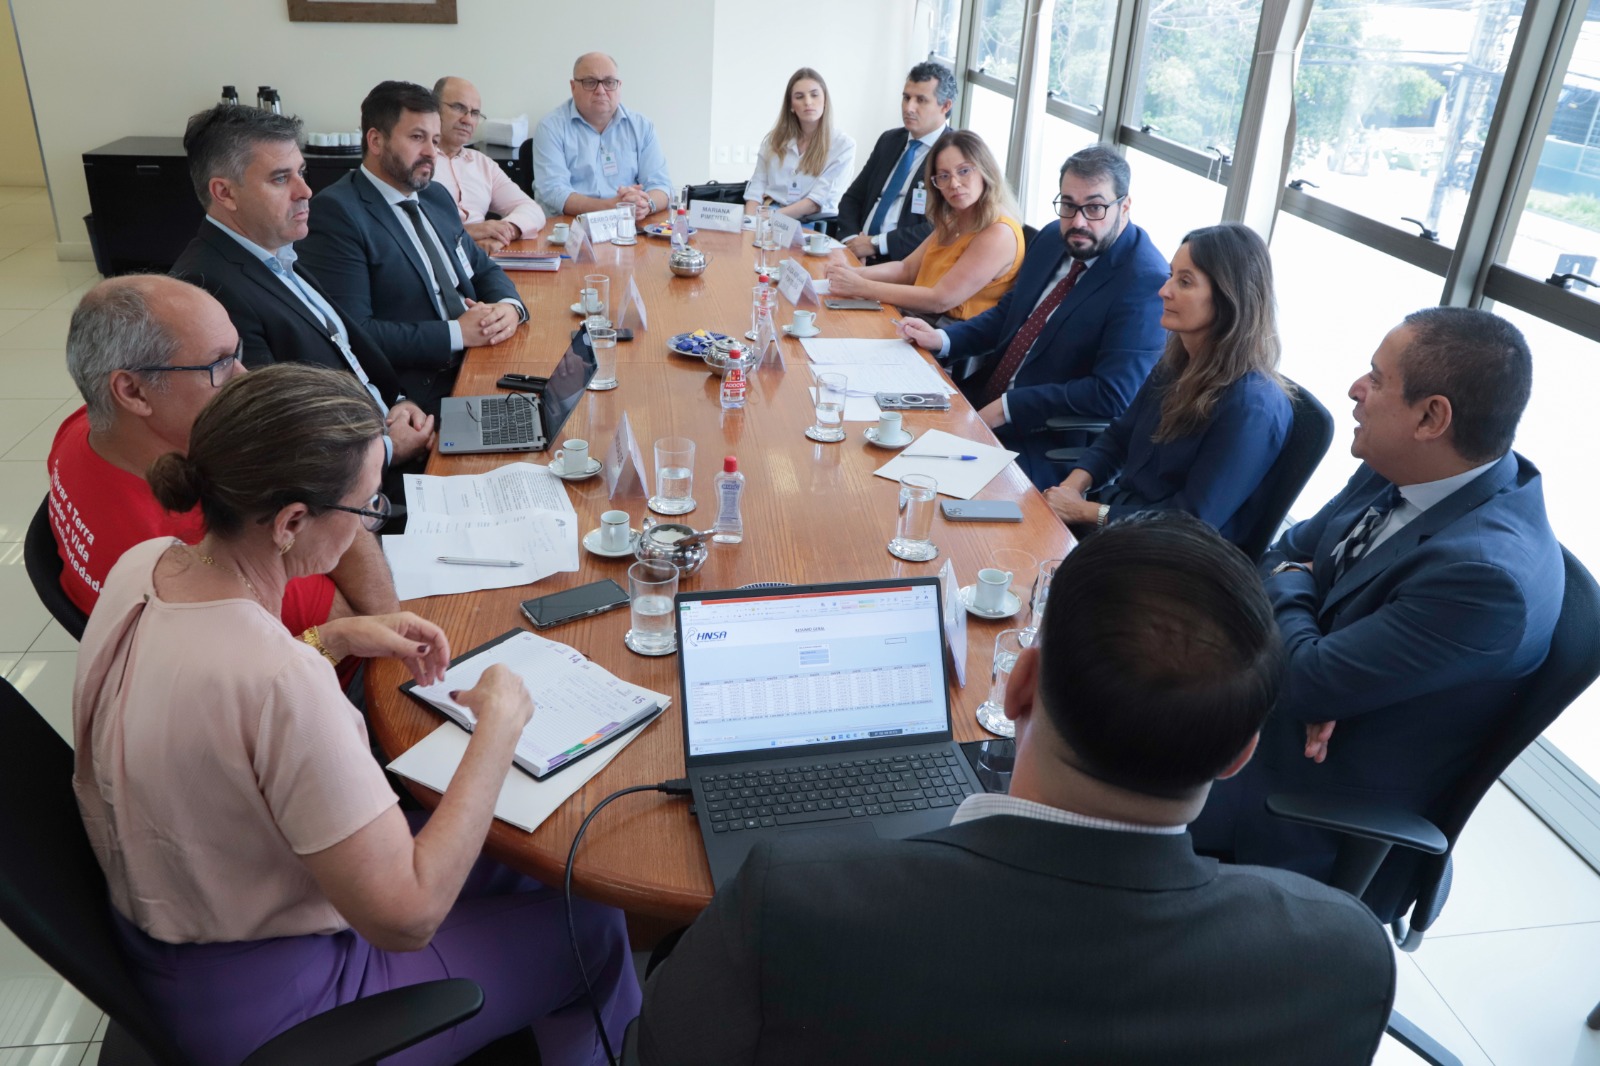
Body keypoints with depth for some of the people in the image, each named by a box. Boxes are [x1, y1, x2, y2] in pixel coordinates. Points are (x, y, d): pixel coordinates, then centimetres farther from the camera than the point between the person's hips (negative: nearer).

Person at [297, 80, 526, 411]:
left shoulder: (437, 198, 17)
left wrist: (508, 307, -2)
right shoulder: (335, 211, -9)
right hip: (416, 394, -8)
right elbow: (351, 332, -17)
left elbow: (484, 270, 23)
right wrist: (457, 333, -18)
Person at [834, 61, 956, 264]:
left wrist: (876, 244, -16)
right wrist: (852, 239, -4)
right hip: (860, 255, 6)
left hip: (903, 263, -6)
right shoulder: (889, 140, 16)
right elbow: (852, 198, 16)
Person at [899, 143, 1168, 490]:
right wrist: (942, 339, 0)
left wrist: (1006, 408, -23)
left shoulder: (1147, 283, -20)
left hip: (1053, 444, -8)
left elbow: (1112, 395, -25)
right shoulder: (1052, 240, 6)